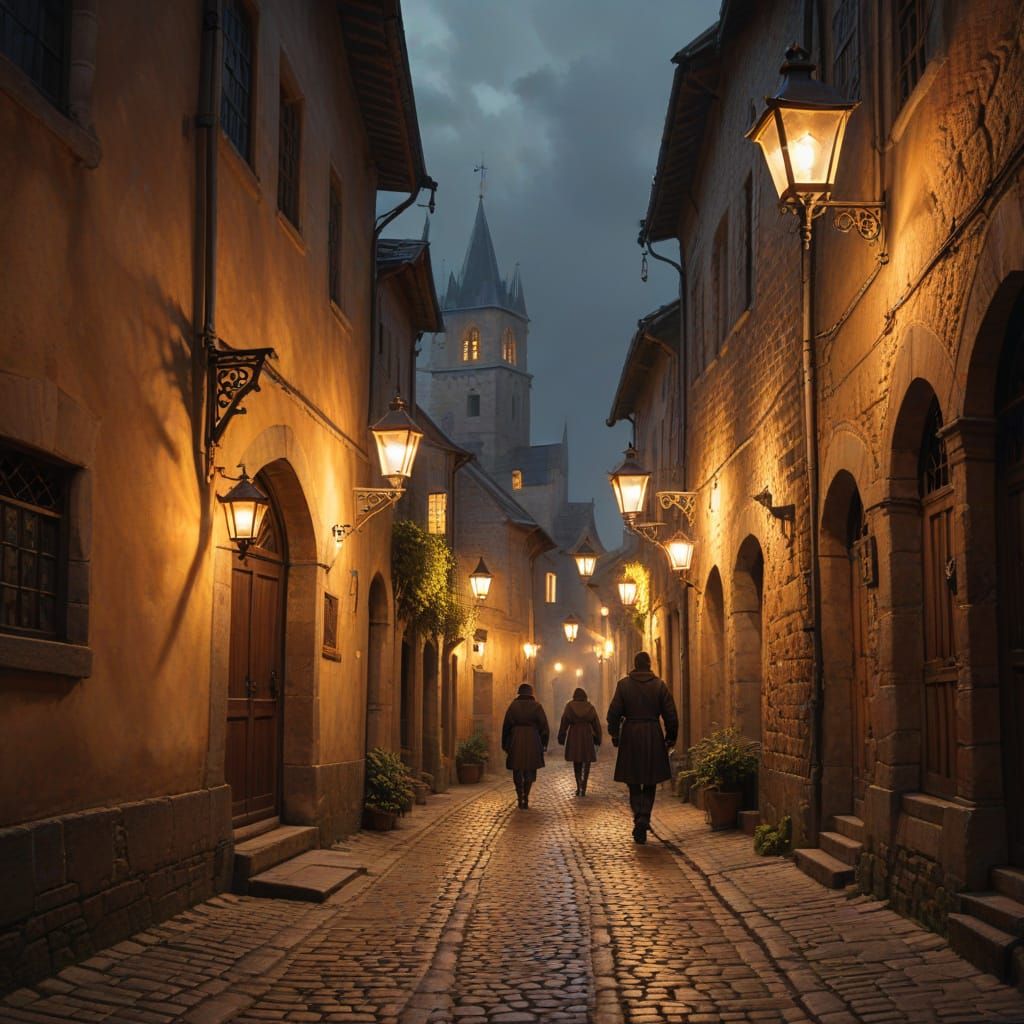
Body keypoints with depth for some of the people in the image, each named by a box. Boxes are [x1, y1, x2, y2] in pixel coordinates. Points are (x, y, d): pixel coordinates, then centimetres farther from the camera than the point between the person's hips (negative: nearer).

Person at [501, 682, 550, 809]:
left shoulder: (513, 706, 2)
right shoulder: (536, 707, 0)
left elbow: (506, 726, 1)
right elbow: (544, 726, -2)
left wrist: (505, 744, 9)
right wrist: (544, 743, 6)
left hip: (516, 740, 1)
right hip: (532, 740, -1)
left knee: (518, 770, 13)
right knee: (529, 770, 8)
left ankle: (520, 797, 10)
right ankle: (526, 798, -2)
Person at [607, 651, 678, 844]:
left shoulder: (623, 684, -2)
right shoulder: (659, 685, 0)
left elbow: (614, 712, -3)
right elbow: (671, 715, 0)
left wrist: (614, 735, 9)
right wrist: (671, 738, 11)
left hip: (630, 736, 0)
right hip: (653, 736, 0)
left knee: (634, 784, 10)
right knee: (650, 784, 9)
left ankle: (640, 818, -5)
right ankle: (643, 820, -6)